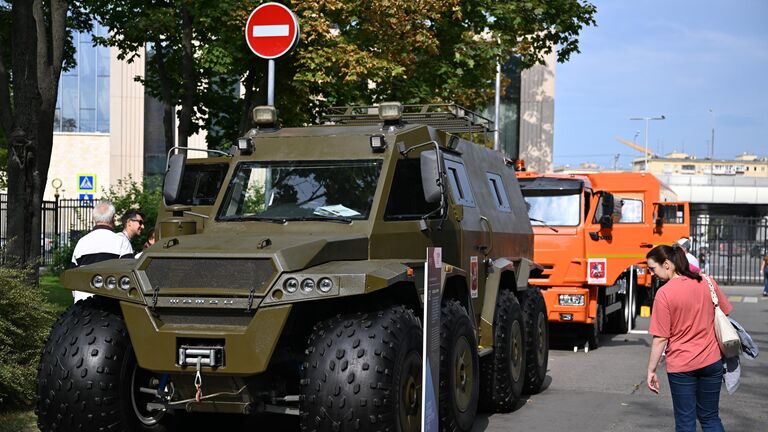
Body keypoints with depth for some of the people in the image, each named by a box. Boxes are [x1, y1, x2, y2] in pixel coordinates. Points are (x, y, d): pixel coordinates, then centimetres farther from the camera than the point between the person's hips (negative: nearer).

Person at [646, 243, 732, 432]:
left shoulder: (664, 293, -17)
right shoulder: (707, 282, -1)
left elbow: (660, 338, -16)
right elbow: (724, 314, 10)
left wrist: (651, 370, -7)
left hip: (681, 366, -4)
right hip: (711, 360, 5)